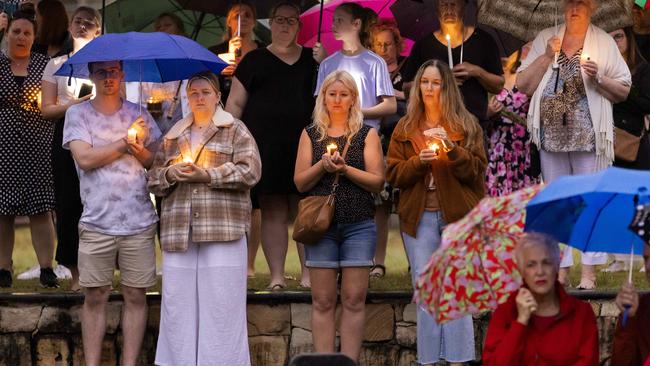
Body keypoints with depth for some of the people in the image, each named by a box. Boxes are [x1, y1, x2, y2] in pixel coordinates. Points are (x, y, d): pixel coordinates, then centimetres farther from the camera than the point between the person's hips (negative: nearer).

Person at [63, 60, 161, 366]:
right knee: (95, 296, 0)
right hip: (96, 222, -2)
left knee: (135, 295, 1)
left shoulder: (137, 114, 11)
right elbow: (84, 158, -8)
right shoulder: (77, 114, 6)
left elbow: (156, 163, 9)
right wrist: (126, 143, -5)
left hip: (138, 222, 2)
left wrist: (140, 149, -11)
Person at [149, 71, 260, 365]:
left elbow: (250, 171, -3)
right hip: (179, 229, 4)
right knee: (177, 302, -2)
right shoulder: (173, 137, 21)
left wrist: (208, 175, -10)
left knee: (221, 303, -8)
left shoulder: (235, 130, 9)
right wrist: (170, 174, -2)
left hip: (222, 230, -4)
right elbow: (153, 180, 20)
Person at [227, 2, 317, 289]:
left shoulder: (312, 59, 15)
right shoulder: (254, 60, 11)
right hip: (266, 145, 0)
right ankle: (276, 274, 3)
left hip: (303, 145, 1)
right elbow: (235, 103, 9)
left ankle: (308, 273, 1)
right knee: (272, 212, 0)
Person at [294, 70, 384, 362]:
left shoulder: (367, 135, 8)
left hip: (358, 225, -1)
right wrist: (322, 166, -10)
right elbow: (300, 182, 6)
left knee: (354, 299, -3)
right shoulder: (311, 134, 11)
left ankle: (350, 361, -1)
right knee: (322, 300, -2)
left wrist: (345, 168, -12)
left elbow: (378, 181, 0)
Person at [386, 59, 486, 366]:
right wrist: (418, 161, -11)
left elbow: (476, 170, -1)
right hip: (419, 217, 2)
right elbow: (393, 174, 7)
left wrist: (451, 149, -15)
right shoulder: (405, 128, 12)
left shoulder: (466, 125, 7)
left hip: (456, 215, -2)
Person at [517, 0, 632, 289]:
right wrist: (547, 57, -4)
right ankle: (560, 269, 12)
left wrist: (598, 78, -13)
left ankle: (589, 272, -2)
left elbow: (623, 91, 4)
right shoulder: (545, 39, 12)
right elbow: (522, 85, 7)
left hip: (589, 135, -3)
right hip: (552, 135, 3)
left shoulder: (604, 42, 5)